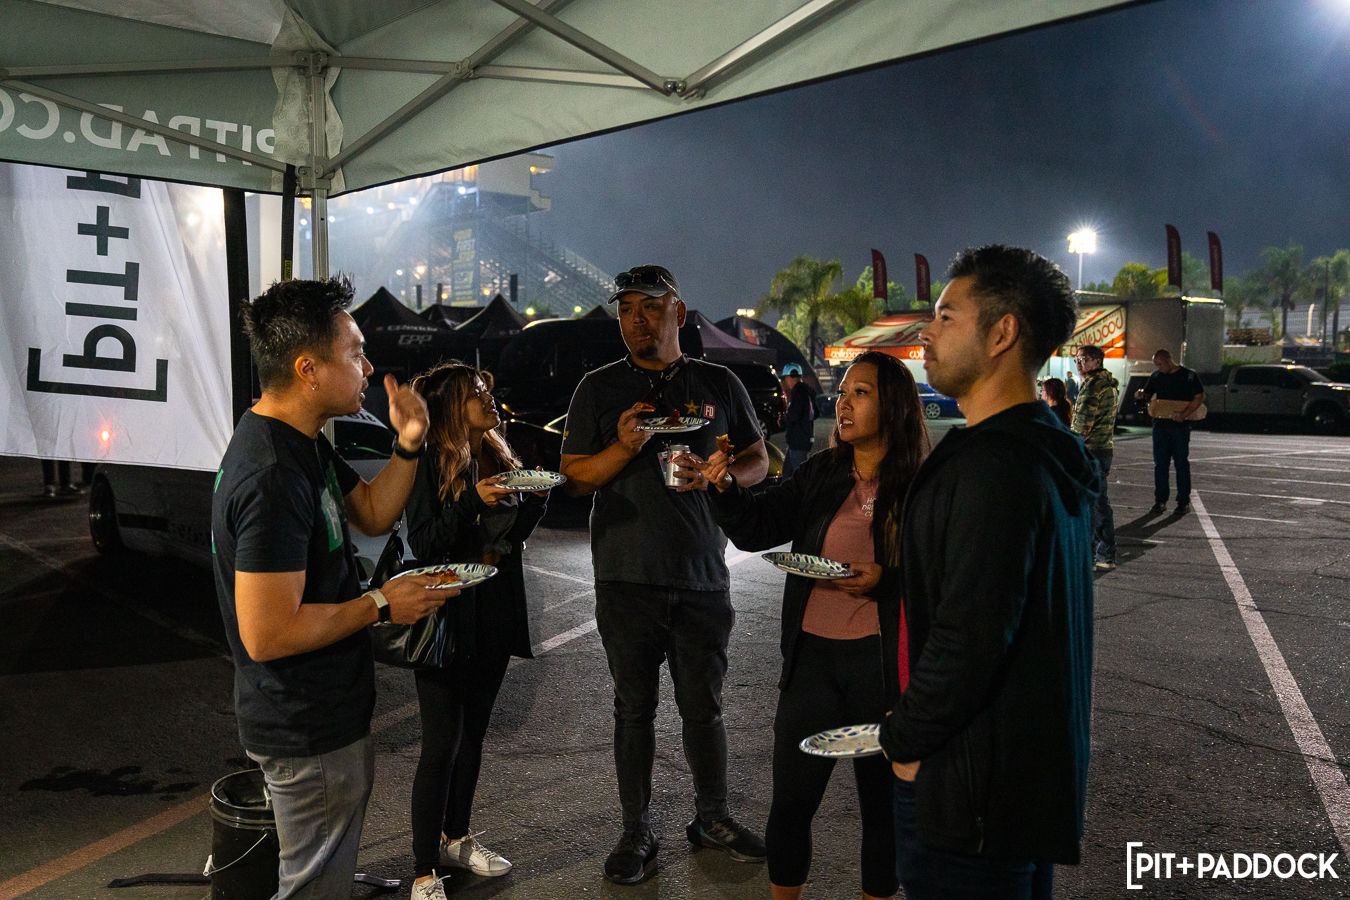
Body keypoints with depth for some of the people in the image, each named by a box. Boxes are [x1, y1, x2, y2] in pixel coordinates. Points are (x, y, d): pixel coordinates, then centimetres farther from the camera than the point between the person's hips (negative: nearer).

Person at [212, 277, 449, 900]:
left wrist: (408, 445, -2)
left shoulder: (304, 445, 4)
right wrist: (381, 605, -19)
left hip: (328, 710, 10)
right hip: (306, 732, -10)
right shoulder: (273, 477, -30)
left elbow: (373, 515, 15)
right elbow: (268, 634, -31)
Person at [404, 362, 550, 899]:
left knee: (473, 734, 18)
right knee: (441, 745, -2)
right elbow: (422, 542, -17)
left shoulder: (498, 456, 9)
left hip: (495, 616, 7)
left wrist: (535, 497, -4)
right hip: (447, 616, -7)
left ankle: (456, 839, 35)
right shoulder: (430, 464, -11)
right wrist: (474, 502, -28)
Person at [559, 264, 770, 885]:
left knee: (704, 708, 10)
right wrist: (623, 448, -16)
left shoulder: (720, 385, 7)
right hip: (626, 578, -1)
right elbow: (574, 478, 3)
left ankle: (712, 818, 31)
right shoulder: (599, 389, 4)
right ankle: (636, 831, 23)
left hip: (702, 577, 1)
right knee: (634, 708, 9)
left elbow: (757, 461, 12)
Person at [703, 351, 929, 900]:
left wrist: (884, 582, -20)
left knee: (883, 801, 15)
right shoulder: (821, 475, 4)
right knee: (790, 803, 11)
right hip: (813, 655, 3)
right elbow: (757, 529, 5)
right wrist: (724, 488, -12)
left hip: (882, 663, -3)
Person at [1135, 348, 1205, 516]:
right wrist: (1141, 394, -5)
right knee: (1160, 463, 3)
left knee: (1181, 463, 1)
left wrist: (1184, 414, -17)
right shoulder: (1156, 376, 11)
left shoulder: (1189, 376, -1)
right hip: (1160, 425, 4)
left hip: (1181, 426, -4)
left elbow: (1199, 397, -3)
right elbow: (1148, 394, 20)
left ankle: (1183, 502, 8)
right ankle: (1160, 501, 9)